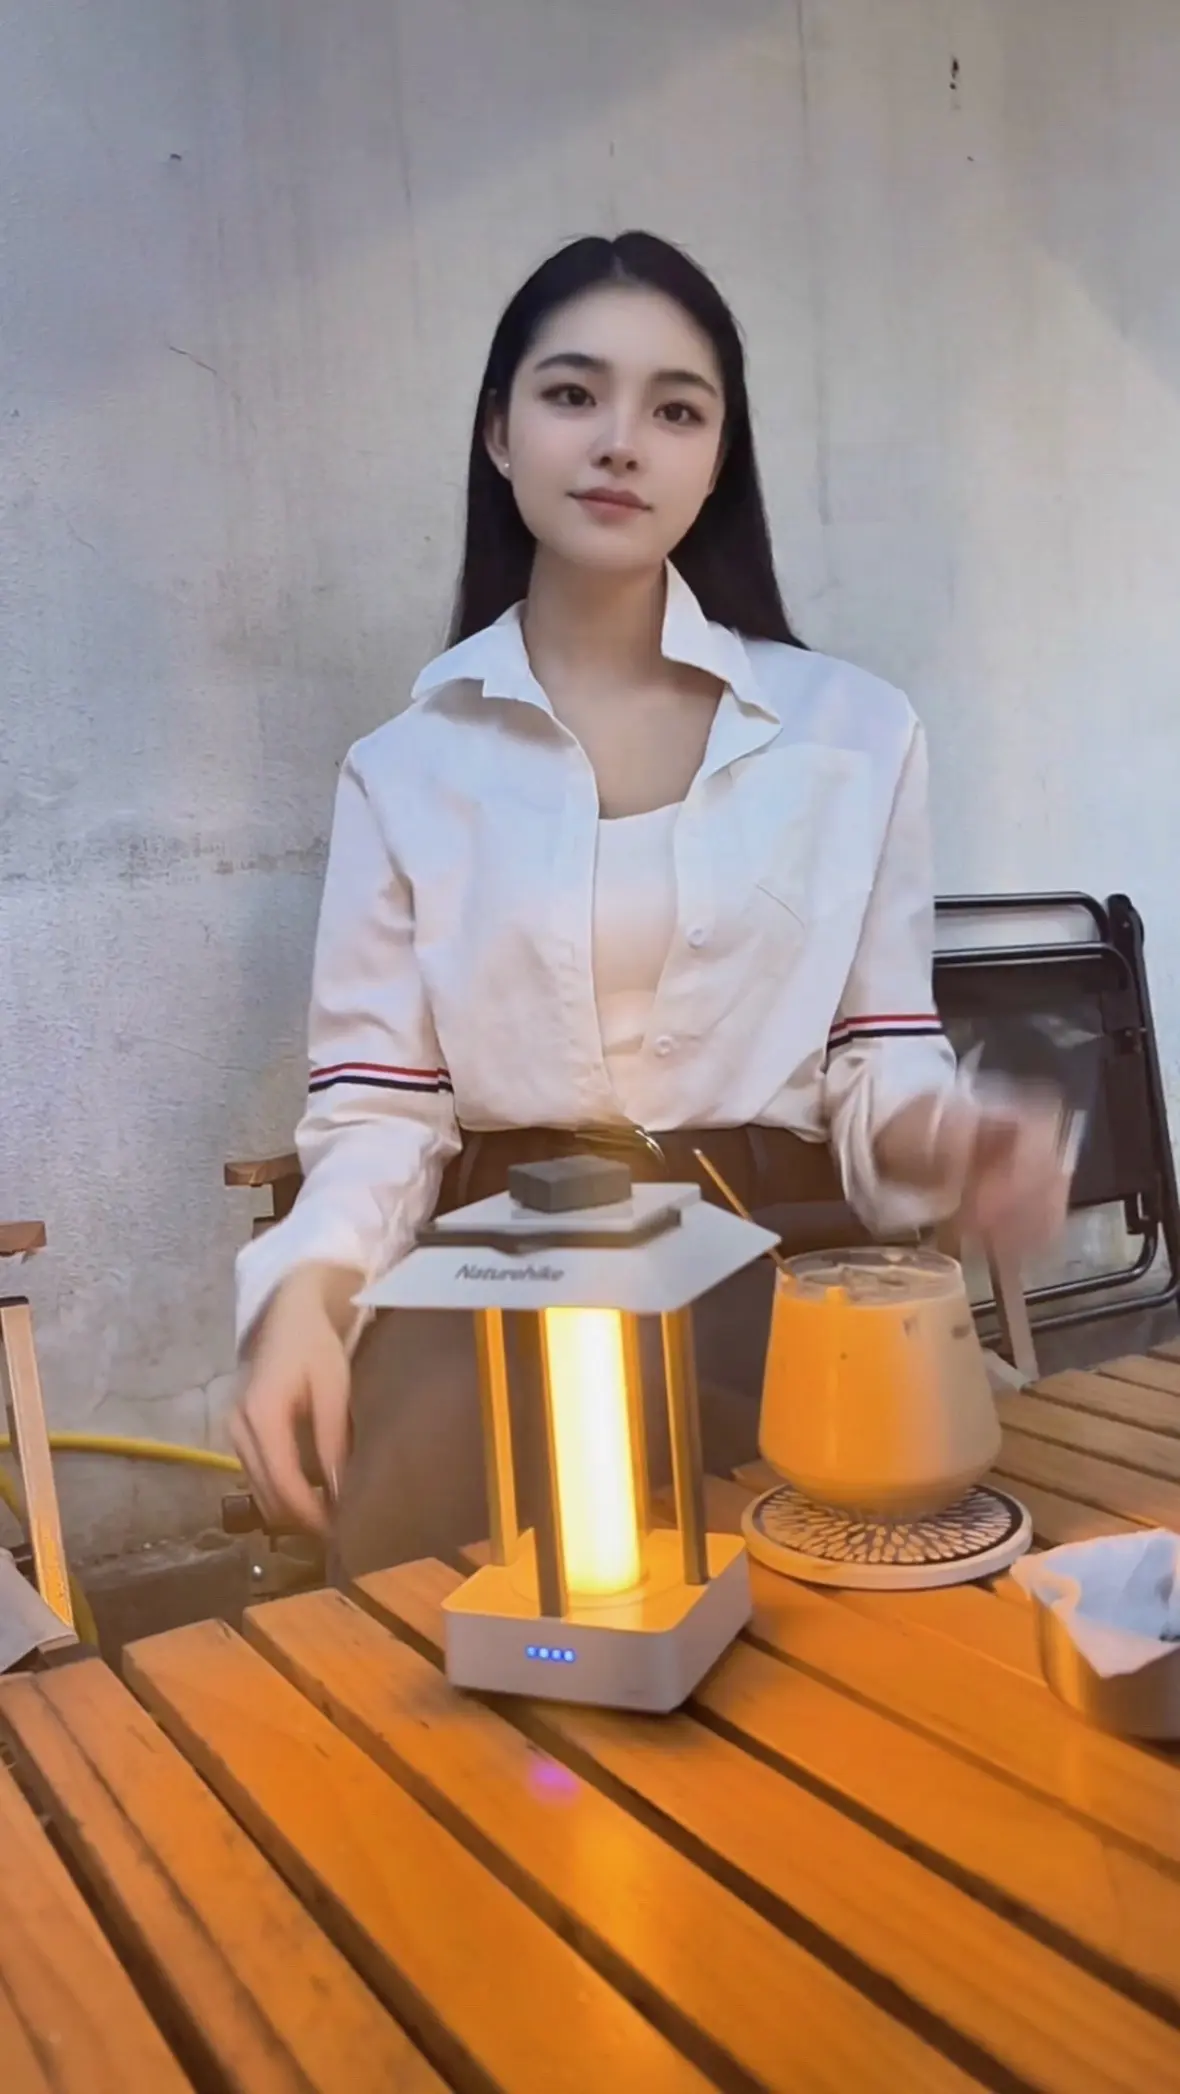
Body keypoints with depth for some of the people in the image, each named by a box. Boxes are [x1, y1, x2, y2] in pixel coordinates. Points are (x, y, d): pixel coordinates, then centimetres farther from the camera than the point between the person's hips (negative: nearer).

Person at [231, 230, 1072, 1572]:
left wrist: (948, 1141, -17)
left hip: (772, 1282, 1)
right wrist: (310, 1289, -18)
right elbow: (378, 1103, 2)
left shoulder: (852, 730, 5)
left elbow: (878, 1058, 7)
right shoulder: (405, 767, 6)